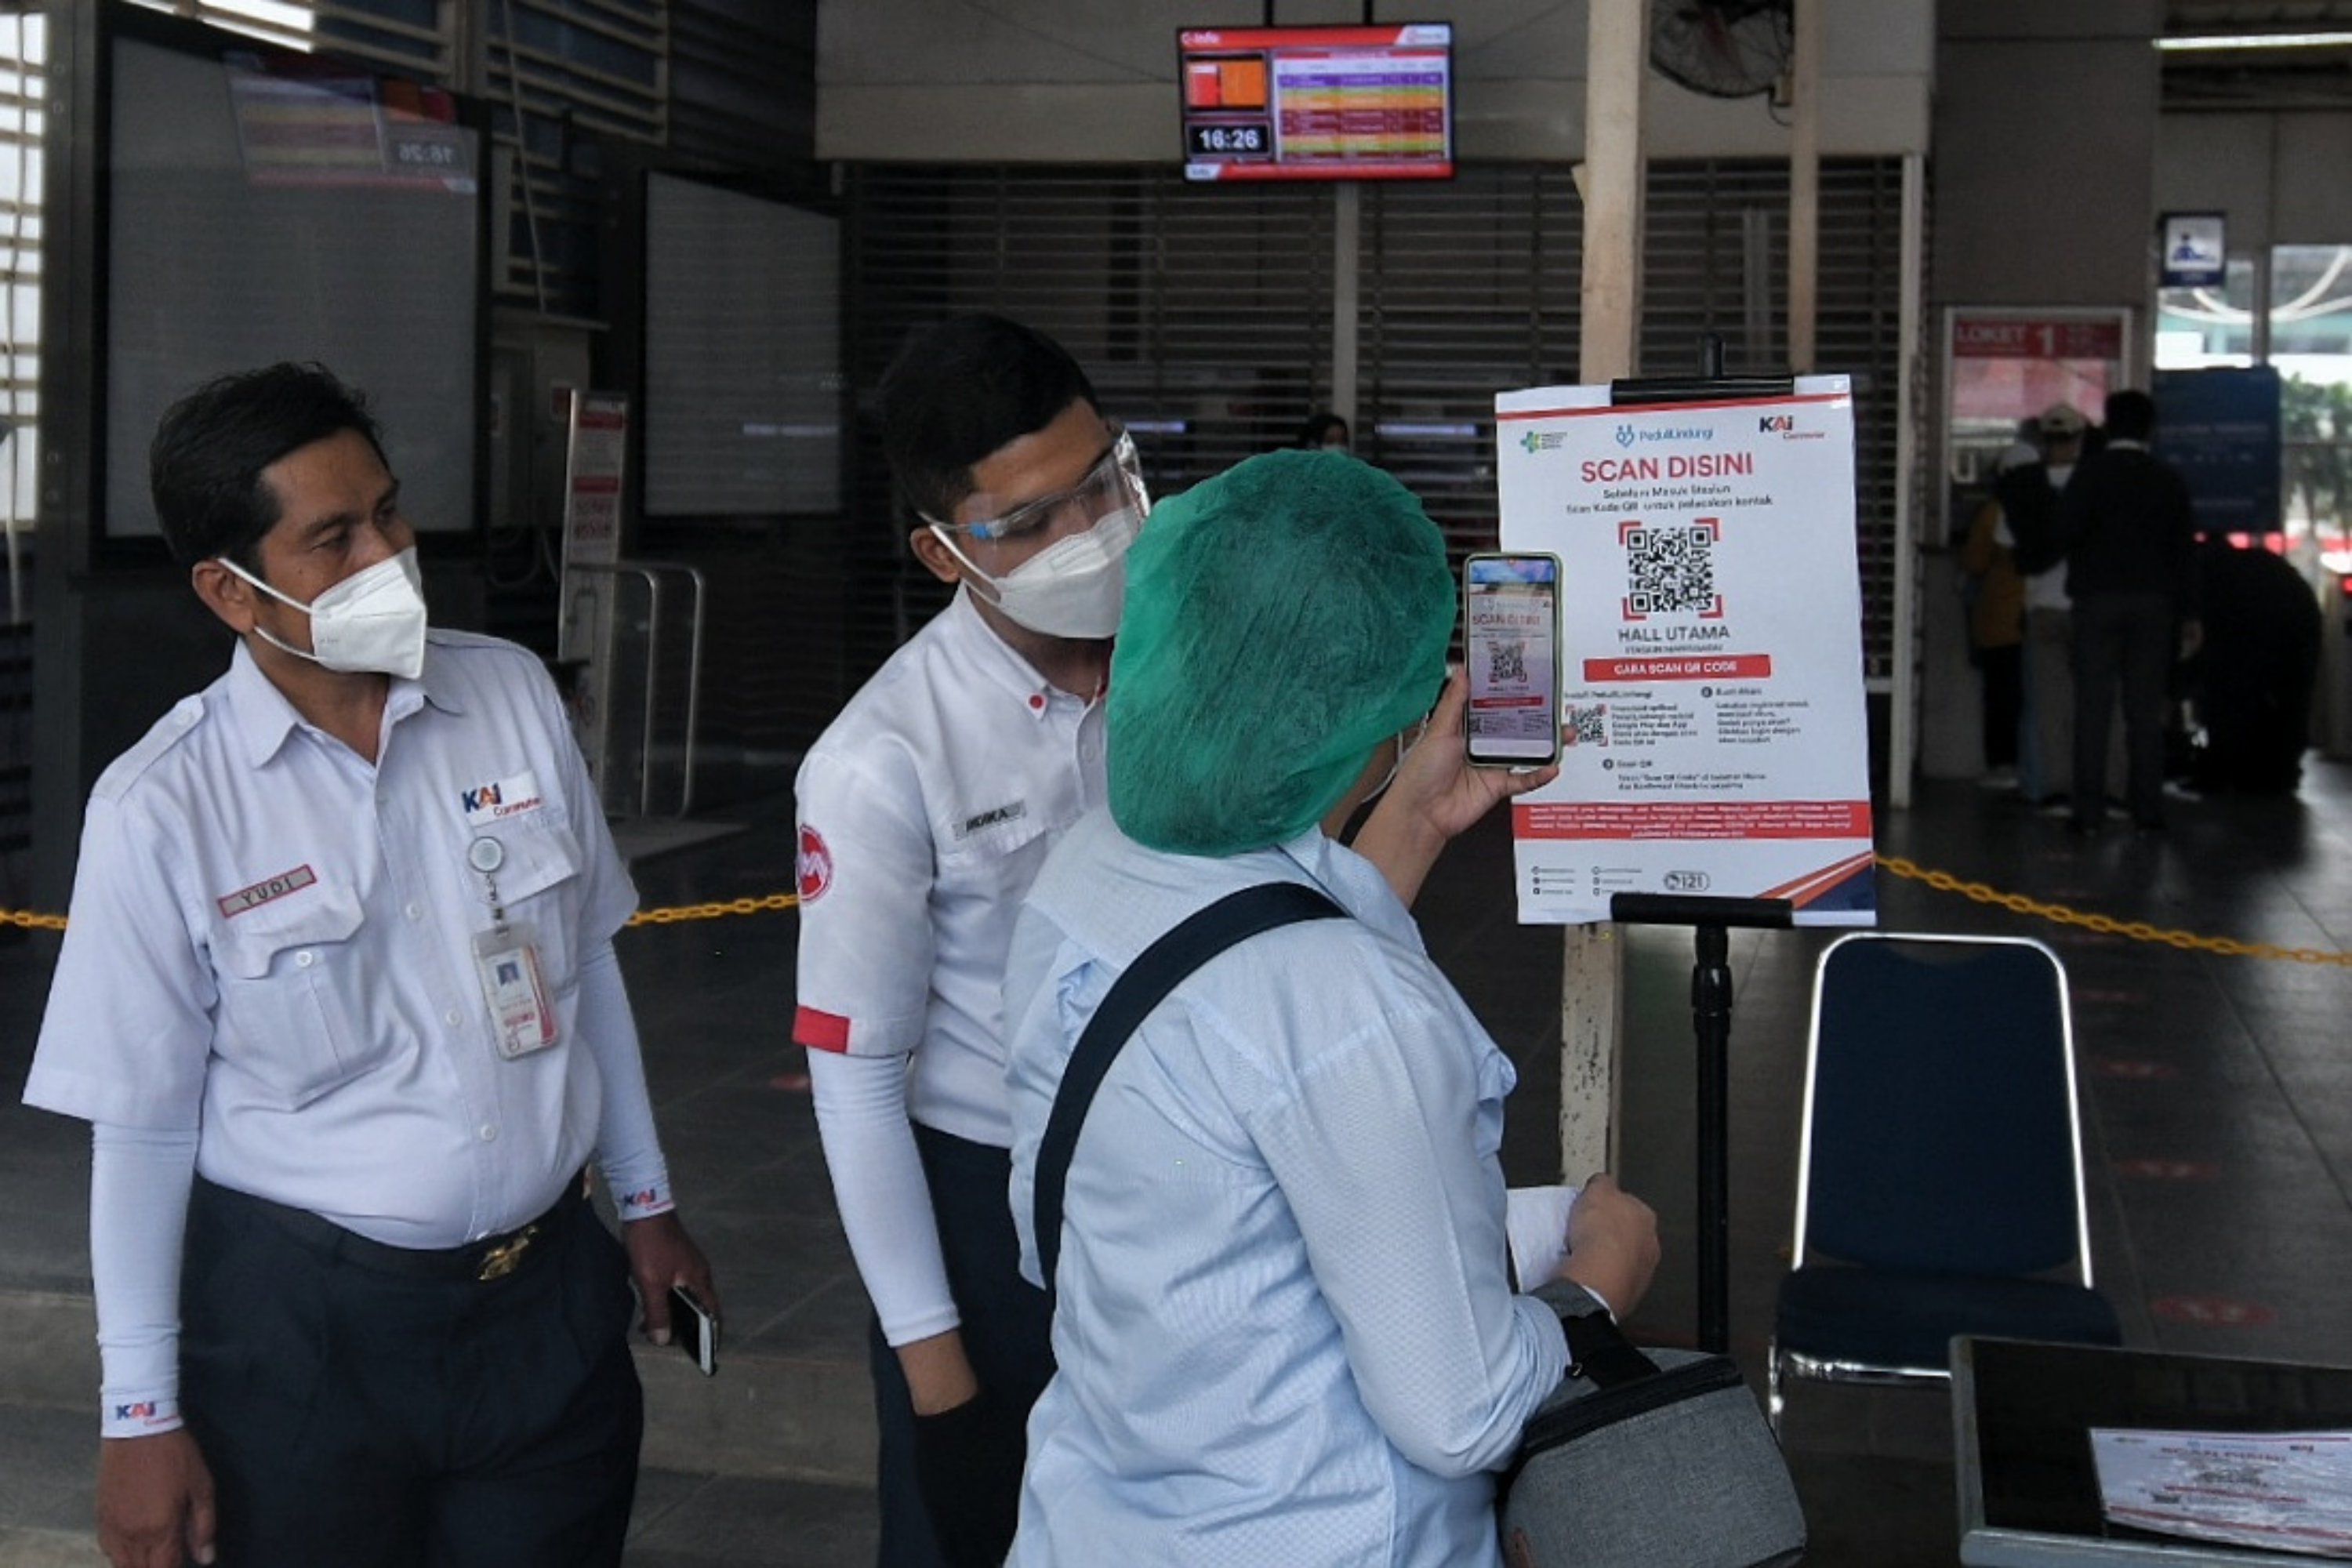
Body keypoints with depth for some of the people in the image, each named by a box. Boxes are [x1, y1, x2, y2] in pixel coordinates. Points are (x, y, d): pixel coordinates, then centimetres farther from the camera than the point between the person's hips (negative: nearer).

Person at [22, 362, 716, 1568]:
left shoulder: (513, 695, -3)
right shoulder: (162, 812, -14)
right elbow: (141, 1131, -8)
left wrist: (645, 1202, 14)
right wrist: (142, 1418, -5)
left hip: (549, 1294, 3)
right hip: (301, 1328, -3)